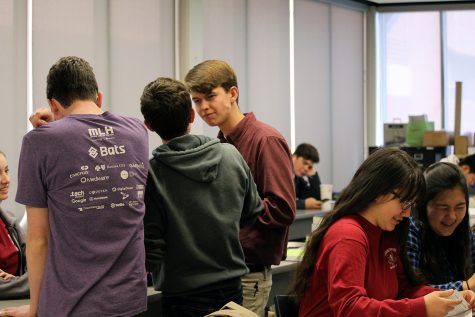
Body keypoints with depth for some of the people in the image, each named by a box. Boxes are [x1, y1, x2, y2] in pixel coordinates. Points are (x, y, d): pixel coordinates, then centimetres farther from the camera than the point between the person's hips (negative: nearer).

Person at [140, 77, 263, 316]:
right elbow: (254, 214, 7)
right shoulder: (232, 156, -5)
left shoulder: (150, 174, -16)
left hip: (183, 297, -3)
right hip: (232, 289, 4)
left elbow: (151, 250, -16)